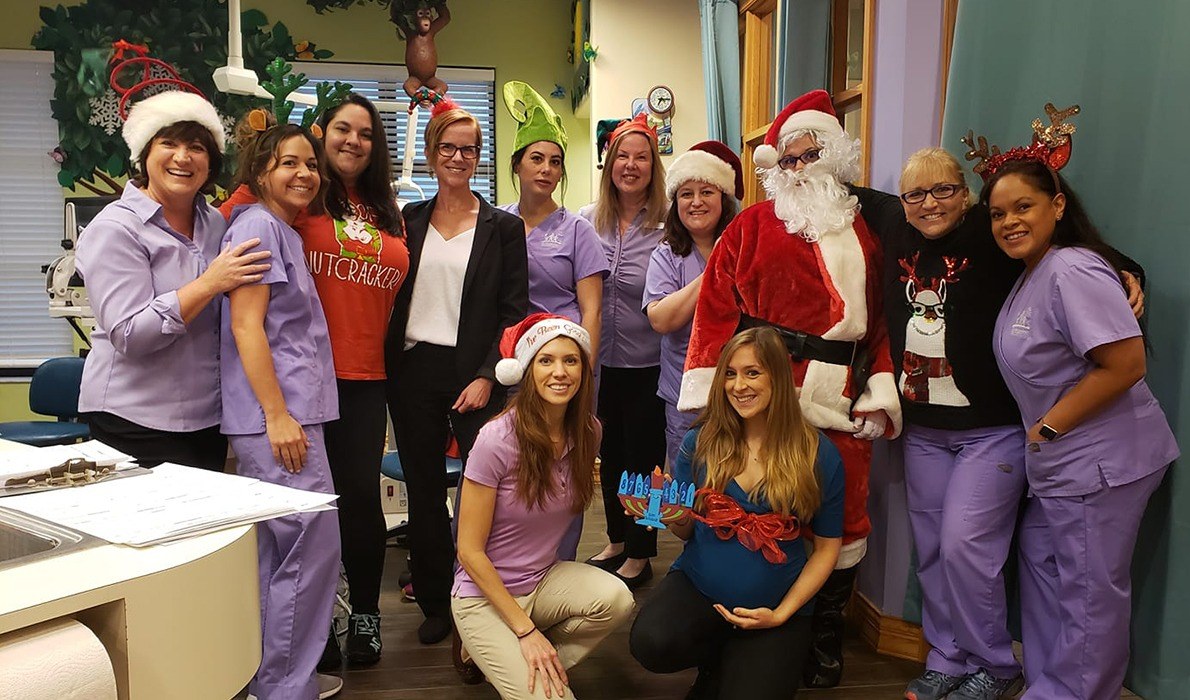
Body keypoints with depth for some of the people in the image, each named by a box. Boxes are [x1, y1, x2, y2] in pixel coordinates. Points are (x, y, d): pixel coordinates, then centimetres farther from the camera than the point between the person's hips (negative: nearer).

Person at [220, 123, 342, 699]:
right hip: (275, 414, -10)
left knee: (278, 550, 15)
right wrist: (278, 415, -20)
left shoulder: (285, 232, 20)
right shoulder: (258, 226, -9)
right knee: (312, 546, -7)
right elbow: (246, 326, -17)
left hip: (293, 411, 10)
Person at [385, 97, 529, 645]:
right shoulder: (408, 220, 11)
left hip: (472, 373, -3)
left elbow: (514, 313, -2)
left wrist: (487, 376, -10)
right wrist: (389, 367, -3)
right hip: (412, 370, 3)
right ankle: (435, 603, 23)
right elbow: (391, 296, 13)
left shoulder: (503, 227, 3)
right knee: (423, 491, 9)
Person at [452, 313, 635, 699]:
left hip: (545, 579, 5)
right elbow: (470, 552, -17)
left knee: (616, 599, -25)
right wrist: (526, 630, -17)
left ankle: (539, 664, 1)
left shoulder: (587, 432, -8)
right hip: (485, 593, -5)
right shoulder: (498, 440, -23)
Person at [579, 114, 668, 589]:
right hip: (601, 361, 4)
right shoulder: (587, 221, 2)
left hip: (647, 365, -4)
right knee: (609, 454, 17)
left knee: (643, 459, 6)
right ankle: (617, 541, 36)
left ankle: (639, 556, 23)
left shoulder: (667, 226, -9)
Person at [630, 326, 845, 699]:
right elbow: (687, 530, 5)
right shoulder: (701, 441, -4)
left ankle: (739, 664, 18)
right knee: (650, 643, -27)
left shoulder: (819, 455, -7)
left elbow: (827, 547, 1)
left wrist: (782, 613, -8)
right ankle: (720, 660, 7)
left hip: (775, 604, -1)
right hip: (697, 585, 1)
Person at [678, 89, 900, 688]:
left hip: (844, 402, 3)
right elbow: (717, 308, 0)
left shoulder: (860, 233, 15)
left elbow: (879, 318, 12)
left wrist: (882, 389, 3)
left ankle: (825, 639, 23)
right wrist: (708, 388, -8)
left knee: (843, 516, 6)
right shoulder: (753, 225, 6)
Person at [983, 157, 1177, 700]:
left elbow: (1125, 364, -25)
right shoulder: (1031, 275, 9)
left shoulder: (1073, 271, -20)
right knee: (1040, 565, 19)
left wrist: (1047, 428, -18)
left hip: (1101, 460, -10)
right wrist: (1042, 434, 7)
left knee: (1089, 592, 3)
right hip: (1057, 462, 10)